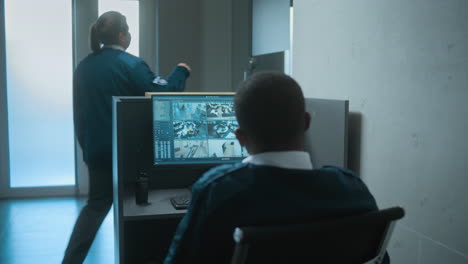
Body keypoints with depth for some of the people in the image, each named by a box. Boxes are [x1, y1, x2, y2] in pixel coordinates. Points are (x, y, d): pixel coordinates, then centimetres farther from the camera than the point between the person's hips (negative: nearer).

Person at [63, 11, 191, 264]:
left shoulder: (83, 66, 6)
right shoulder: (130, 64, -14)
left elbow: (79, 110, 12)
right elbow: (161, 94, -17)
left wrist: (85, 144, 21)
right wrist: (181, 71, -1)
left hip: (96, 149, 6)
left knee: (97, 204, 17)